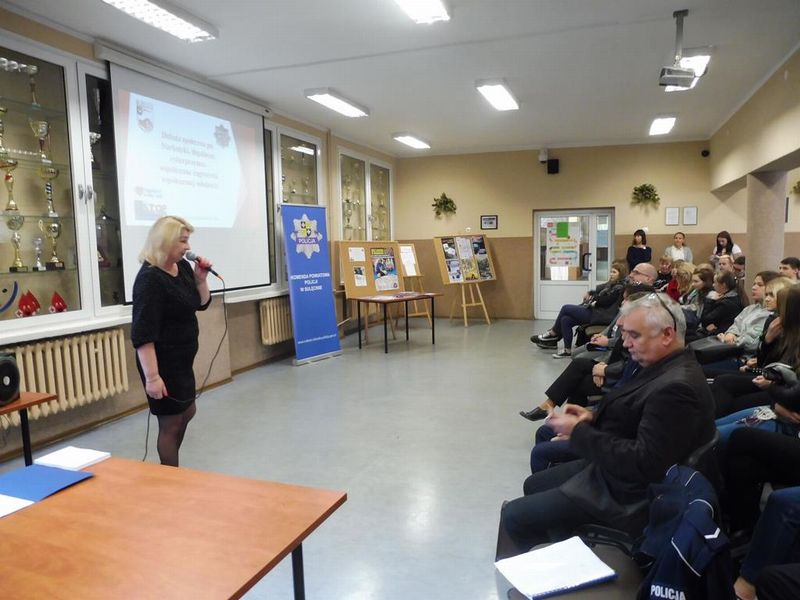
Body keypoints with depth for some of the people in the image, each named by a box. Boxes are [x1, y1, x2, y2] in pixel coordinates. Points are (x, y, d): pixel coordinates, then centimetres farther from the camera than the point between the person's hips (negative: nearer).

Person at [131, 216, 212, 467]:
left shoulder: (183, 267, 4)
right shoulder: (149, 278, -21)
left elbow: (202, 304, 14)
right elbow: (143, 333, -26)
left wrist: (201, 279, -4)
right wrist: (152, 376, -30)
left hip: (181, 359, 10)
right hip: (163, 362, -9)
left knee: (187, 412, 22)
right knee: (171, 422, 3)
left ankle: (170, 470, 41)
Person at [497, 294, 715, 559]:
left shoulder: (677, 387, -28)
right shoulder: (664, 366, 4)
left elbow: (643, 463, -30)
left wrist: (579, 432, -23)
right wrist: (593, 417, -1)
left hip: (627, 497, -10)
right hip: (610, 469, 10)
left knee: (514, 516, -7)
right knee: (533, 486, 22)